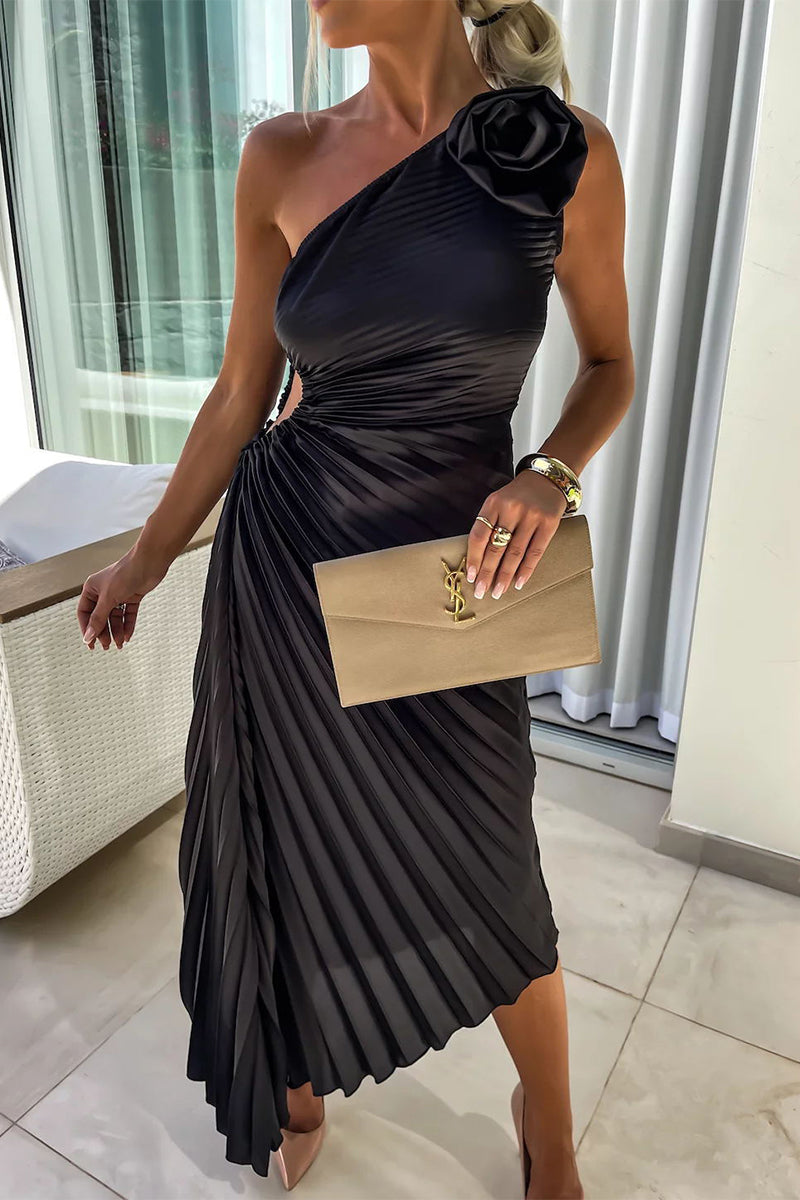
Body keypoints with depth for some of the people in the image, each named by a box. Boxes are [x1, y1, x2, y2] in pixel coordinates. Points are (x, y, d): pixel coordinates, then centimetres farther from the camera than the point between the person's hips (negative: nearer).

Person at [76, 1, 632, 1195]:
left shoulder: (565, 153, -4)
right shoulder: (284, 158, -1)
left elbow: (609, 363, 6)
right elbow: (242, 394, 4)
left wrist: (553, 473, -15)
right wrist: (147, 560, 9)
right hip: (282, 549, 2)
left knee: (486, 870, 8)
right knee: (288, 842, 16)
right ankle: (297, 1093, 48)